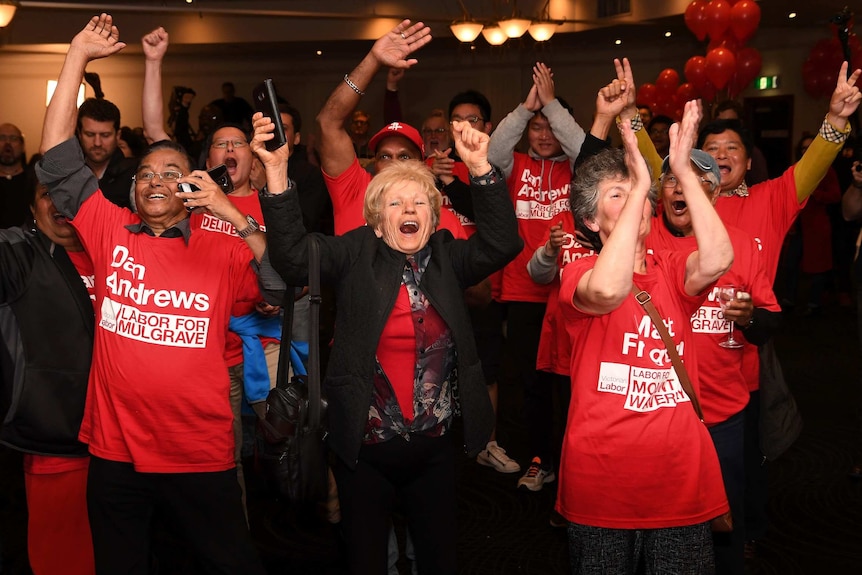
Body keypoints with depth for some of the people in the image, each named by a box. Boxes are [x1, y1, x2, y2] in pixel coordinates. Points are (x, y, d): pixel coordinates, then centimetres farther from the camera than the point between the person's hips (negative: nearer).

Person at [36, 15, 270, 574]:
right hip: (115, 451, 2)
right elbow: (58, 160, 0)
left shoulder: (222, 250, -1)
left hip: (202, 456, -1)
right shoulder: (110, 231, 3)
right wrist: (78, 56, 0)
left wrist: (236, 217, -22)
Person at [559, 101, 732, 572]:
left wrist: (683, 172, -18)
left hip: (682, 481, 3)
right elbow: (608, 290, -30)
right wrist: (639, 184, -27)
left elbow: (718, 260, -17)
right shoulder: (579, 274, -5)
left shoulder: (672, 272, 6)